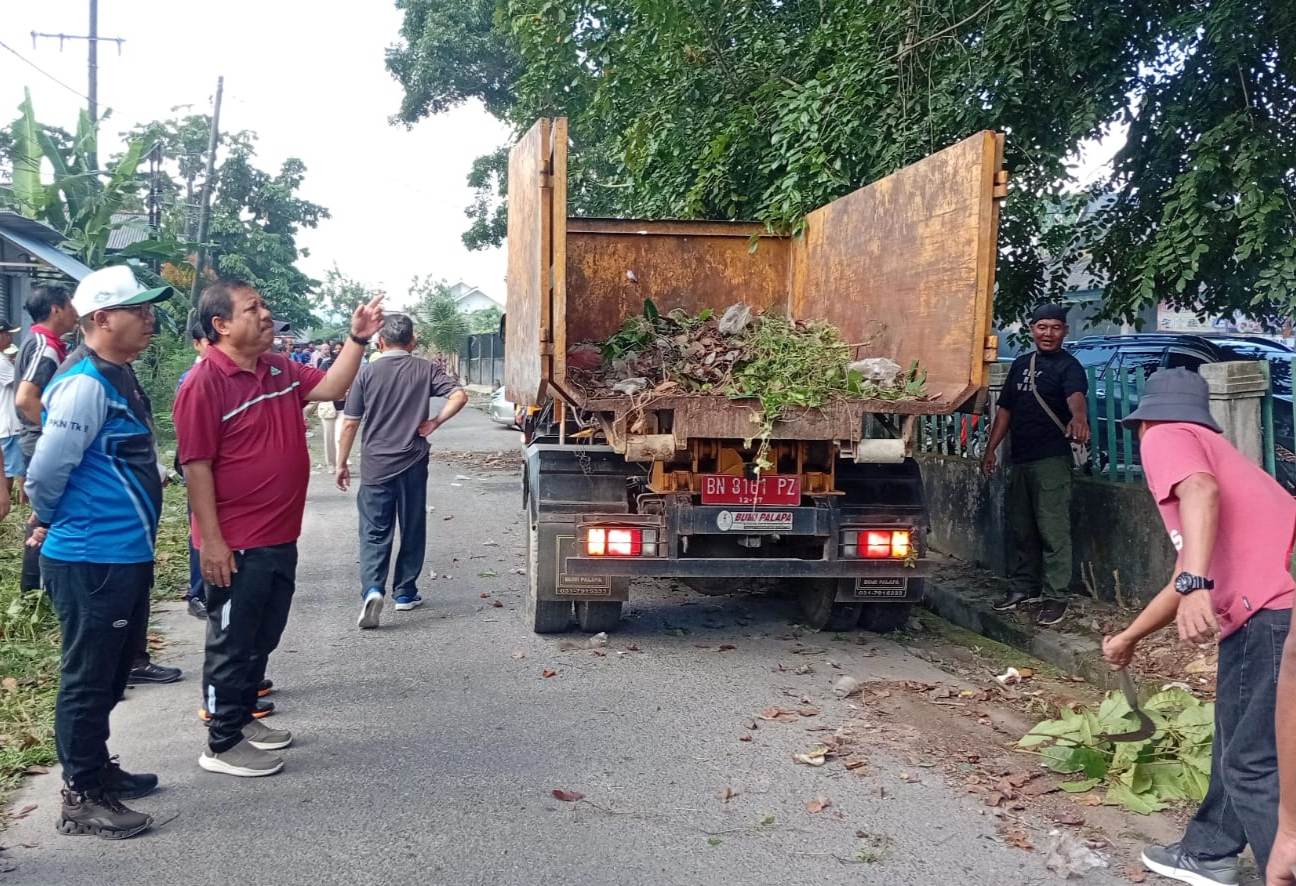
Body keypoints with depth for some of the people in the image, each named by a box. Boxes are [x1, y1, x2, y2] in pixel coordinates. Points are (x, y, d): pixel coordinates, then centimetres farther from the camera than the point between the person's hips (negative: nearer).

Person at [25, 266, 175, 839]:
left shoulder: (119, 377, 11)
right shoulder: (85, 384, -20)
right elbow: (46, 469, -21)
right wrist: (50, 523, -3)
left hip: (124, 555, 10)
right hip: (92, 561, -10)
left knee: (110, 673, 20)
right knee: (88, 678, 1)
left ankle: (96, 768, 35)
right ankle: (80, 798, 12)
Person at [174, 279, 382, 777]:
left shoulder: (278, 369, 8)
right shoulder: (205, 383, -17)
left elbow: (330, 387, 12)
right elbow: (196, 466, -18)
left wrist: (357, 340, -2)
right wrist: (211, 541, -20)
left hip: (280, 537, 9)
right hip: (236, 544, -8)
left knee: (263, 637, 19)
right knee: (232, 642, 3)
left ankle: (241, 717, 35)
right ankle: (222, 746, 14)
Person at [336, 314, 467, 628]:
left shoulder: (368, 373, -2)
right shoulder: (425, 370, 0)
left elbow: (349, 424, -1)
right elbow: (459, 395, -13)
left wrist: (342, 464, 7)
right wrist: (434, 423, -3)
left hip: (376, 466, -1)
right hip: (413, 464, 1)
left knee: (375, 532, 2)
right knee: (413, 530, 14)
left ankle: (372, 589, -18)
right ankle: (405, 593, 21)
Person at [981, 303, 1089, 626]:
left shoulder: (1069, 366, -6)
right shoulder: (1021, 364, 14)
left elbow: (1076, 397, -28)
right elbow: (1005, 409, 19)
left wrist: (1078, 419, -50)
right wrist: (991, 449, 14)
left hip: (1052, 460, -7)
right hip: (1020, 459, 7)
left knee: (1053, 530, -7)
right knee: (1021, 528, 15)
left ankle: (1055, 597, -1)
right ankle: (1023, 588, 26)